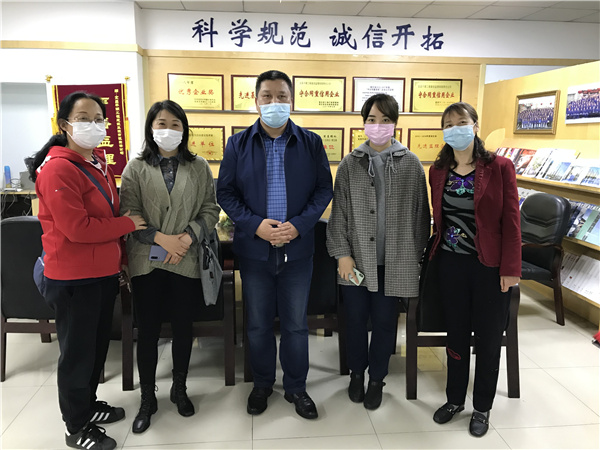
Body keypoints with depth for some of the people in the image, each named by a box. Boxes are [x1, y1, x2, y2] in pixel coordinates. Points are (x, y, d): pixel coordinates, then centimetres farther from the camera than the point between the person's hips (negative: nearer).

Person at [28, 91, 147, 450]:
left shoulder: (99, 164, 10)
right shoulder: (58, 169, -18)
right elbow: (76, 228, -24)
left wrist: (121, 258, 16)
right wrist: (128, 224, -14)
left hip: (104, 272, 8)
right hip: (74, 278, -8)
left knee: (98, 345, 21)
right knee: (78, 352, 8)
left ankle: (87, 404, 42)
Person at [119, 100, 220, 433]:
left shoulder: (199, 167, 5)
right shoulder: (136, 169, 3)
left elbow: (210, 210, 2)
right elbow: (128, 215, -4)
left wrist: (188, 237, -14)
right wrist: (163, 239, -16)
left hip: (187, 261, 1)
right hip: (147, 262, 0)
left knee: (183, 327, 12)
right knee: (147, 330, 8)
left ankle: (179, 389, 33)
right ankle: (147, 398, 26)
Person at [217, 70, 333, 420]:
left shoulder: (311, 143, 1)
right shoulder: (238, 144, 1)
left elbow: (324, 189, 0)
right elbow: (225, 193, 0)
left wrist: (299, 224, -14)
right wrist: (255, 224, -15)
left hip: (297, 248, 0)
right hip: (254, 248, 1)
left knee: (296, 324, 11)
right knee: (258, 324, 14)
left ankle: (296, 387, 31)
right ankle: (262, 384, 35)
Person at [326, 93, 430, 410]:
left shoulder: (410, 164, 1)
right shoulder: (350, 164, 2)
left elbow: (420, 213, 2)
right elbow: (339, 212, 1)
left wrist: (416, 256, 1)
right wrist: (342, 254, -5)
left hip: (394, 261, 0)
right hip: (356, 258, 1)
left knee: (385, 322, 9)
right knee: (356, 319, 11)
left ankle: (377, 378, 31)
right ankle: (356, 372, 35)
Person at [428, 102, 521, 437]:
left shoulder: (499, 167, -9)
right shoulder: (438, 171, 3)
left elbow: (511, 221, -9)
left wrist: (510, 268, -11)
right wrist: (440, 247, 5)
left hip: (489, 265, -3)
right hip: (451, 262, 3)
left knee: (489, 339, 10)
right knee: (456, 335, 15)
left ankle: (483, 408, 29)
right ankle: (455, 399, 34)